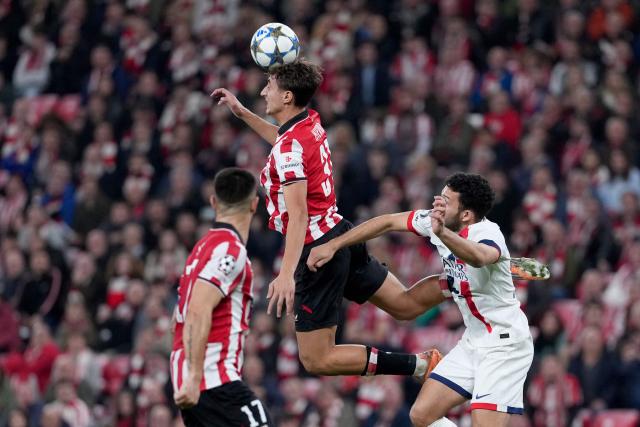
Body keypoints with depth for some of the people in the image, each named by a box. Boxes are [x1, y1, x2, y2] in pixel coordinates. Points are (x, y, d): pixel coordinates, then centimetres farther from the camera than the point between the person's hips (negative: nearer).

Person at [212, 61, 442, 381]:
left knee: (316, 360, -4)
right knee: (404, 304, 20)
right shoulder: (312, 123, 6)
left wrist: (286, 274, -38)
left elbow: (298, 214, -30)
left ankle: (419, 365, -10)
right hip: (341, 232, 9)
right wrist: (241, 112, 36)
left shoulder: (290, 147, -20)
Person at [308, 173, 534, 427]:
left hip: (505, 342, -8)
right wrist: (332, 245, 7)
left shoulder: (487, 233, -25)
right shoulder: (436, 221, -2)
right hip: (473, 342, 8)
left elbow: (479, 257, -49)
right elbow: (388, 222, 9)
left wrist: (442, 233, -68)